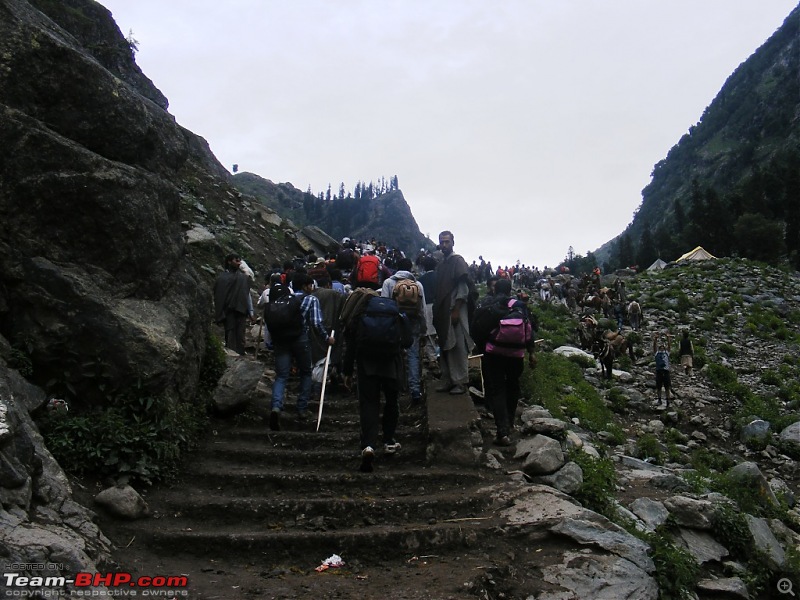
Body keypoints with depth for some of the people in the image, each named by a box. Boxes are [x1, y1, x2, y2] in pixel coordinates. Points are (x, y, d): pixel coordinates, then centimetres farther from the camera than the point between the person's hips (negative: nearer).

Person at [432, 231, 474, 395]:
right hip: (442, 311, 7)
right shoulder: (440, 264, 16)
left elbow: (463, 288, -11)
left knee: (458, 346, -5)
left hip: (455, 310, -7)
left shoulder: (458, 261, -4)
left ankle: (460, 382, 0)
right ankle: (447, 380, 16)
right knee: (445, 346, 9)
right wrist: (437, 312, 12)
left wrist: (456, 310, -16)